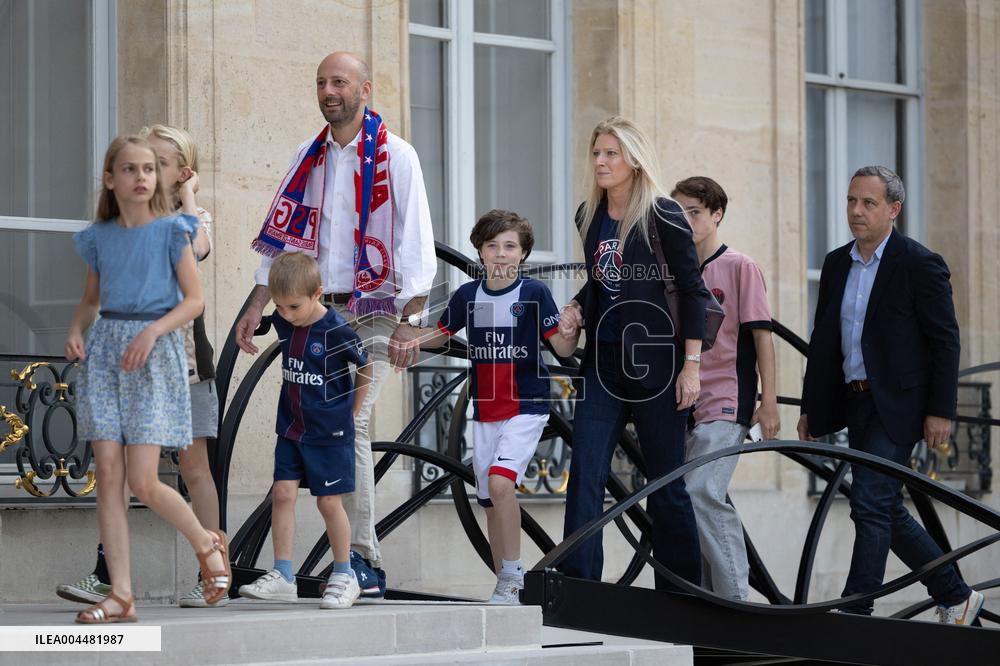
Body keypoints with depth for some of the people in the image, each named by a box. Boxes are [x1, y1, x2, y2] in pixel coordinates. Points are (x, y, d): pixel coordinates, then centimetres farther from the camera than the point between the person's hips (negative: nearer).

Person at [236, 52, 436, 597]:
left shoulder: (395, 156, -2)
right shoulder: (309, 157, 15)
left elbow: (415, 244, -7)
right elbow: (283, 234, 18)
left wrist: (410, 323, -14)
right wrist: (257, 307, 12)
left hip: (372, 311, -6)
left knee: (351, 425, -17)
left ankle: (363, 561, -15)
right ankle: (364, 566, 6)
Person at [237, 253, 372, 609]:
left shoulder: (337, 332, -17)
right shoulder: (283, 323, 0)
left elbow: (368, 368, -3)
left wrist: (351, 411, 3)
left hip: (329, 432, -5)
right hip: (292, 427, 6)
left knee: (329, 501, 0)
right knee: (282, 493, -3)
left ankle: (344, 576, 14)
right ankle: (282, 577, -1)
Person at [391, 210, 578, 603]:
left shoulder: (534, 293, -9)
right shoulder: (468, 296, 3)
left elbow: (563, 349, -11)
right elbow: (440, 334, 16)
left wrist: (569, 329, -32)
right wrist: (406, 340, -2)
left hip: (527, 407, -5)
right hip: (485, 411, 5)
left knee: (500, 481, -24)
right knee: (490, 500, 8)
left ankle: (512, 575, -13)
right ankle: (506, 587, 19)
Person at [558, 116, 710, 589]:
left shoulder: (662, 216, -8)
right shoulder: (590, 216, 10)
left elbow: (693, 291, -7)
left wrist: (691, 365, -11)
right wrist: (575, 310, 2)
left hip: (654, 362, -5)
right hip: (603, 361, 5)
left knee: (666, 485, 3)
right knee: (584, 475, -7)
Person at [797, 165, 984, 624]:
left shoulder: (919, 264, -8)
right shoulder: (836, 264, 11)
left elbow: (945, 342, -9)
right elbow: (822, 341, 16)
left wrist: (940, 411, -13)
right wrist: (810, 408, 14)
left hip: (897, 405, -7)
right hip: (856, 403, 7)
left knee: (870, 503, -13)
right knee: (886, 512, 11)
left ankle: (854, 613, -10)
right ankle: (956, 596, 24)